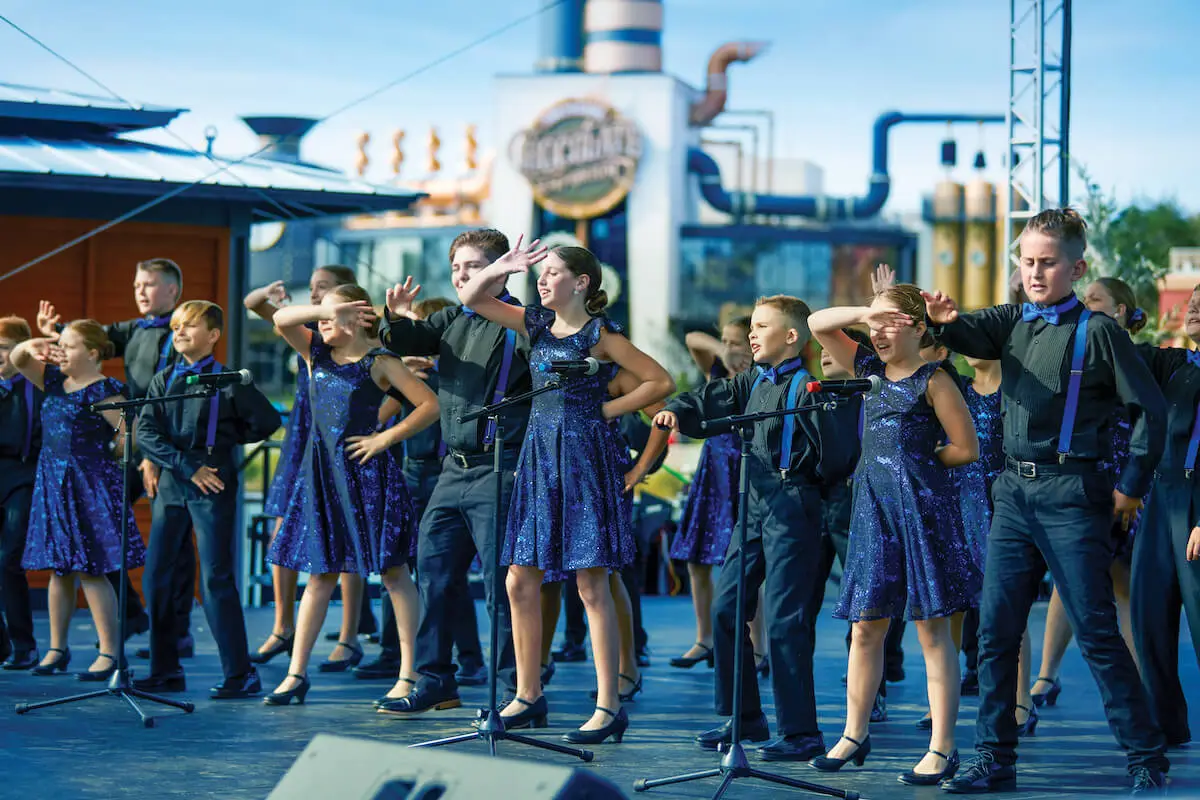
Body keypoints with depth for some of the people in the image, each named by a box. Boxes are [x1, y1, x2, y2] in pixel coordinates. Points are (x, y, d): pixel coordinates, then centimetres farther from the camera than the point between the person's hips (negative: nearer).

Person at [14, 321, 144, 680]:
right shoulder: (56, 381, 12)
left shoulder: (103, 390, -11)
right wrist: (30, 347, -6)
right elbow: (16, 360, 15)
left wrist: (102, 452, -5)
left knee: (90, 570, -8)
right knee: (60, 569, 13)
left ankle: (110, 653, -5)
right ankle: (57, 648, 21)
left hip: (89, 486, -8)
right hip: (52, 484, 8)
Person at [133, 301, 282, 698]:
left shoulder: (227, 381, -1)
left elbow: (268, 420, 2)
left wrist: (225, 438, 6)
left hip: (214, 486, -5)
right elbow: (146, 432, -2)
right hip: (172, 485, 5)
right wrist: (188, 466, -12)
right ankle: (165, 671, 13)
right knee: (157, 576, 4)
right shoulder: (163, 381, 9)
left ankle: (240, 673, -4)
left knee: (216, 578, -8)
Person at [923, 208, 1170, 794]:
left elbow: (1150, 409, -4)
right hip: (1014, 492, 6)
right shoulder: (1014, 324, 12)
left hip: (1072, 494, -6)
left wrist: (1132, 487, -5)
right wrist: (943, 320, -27)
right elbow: (971, 335, -4)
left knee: (1095, 631, -4)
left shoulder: (1096, 332, -5)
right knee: (995, 630, 6)